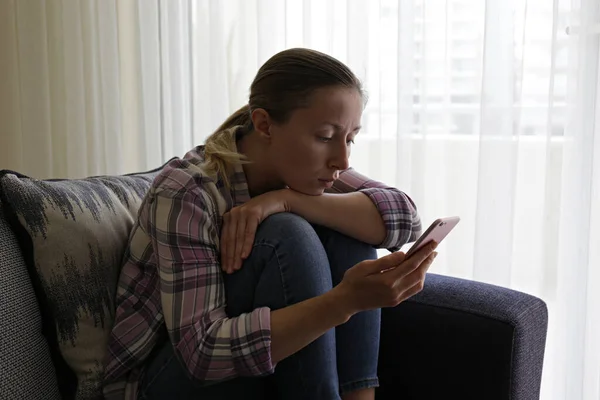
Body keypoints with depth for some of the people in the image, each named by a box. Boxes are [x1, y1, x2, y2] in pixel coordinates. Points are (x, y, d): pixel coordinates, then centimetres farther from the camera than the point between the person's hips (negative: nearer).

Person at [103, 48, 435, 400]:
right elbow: (204, 352, -31)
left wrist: (284, 200, -29)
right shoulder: (187, 193, -25)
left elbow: (406, 216, -16)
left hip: (269, 369, 6)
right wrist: (345, 301, -41)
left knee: (346, 225, -15)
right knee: (286, 235, -28)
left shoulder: (298, 168, -7)